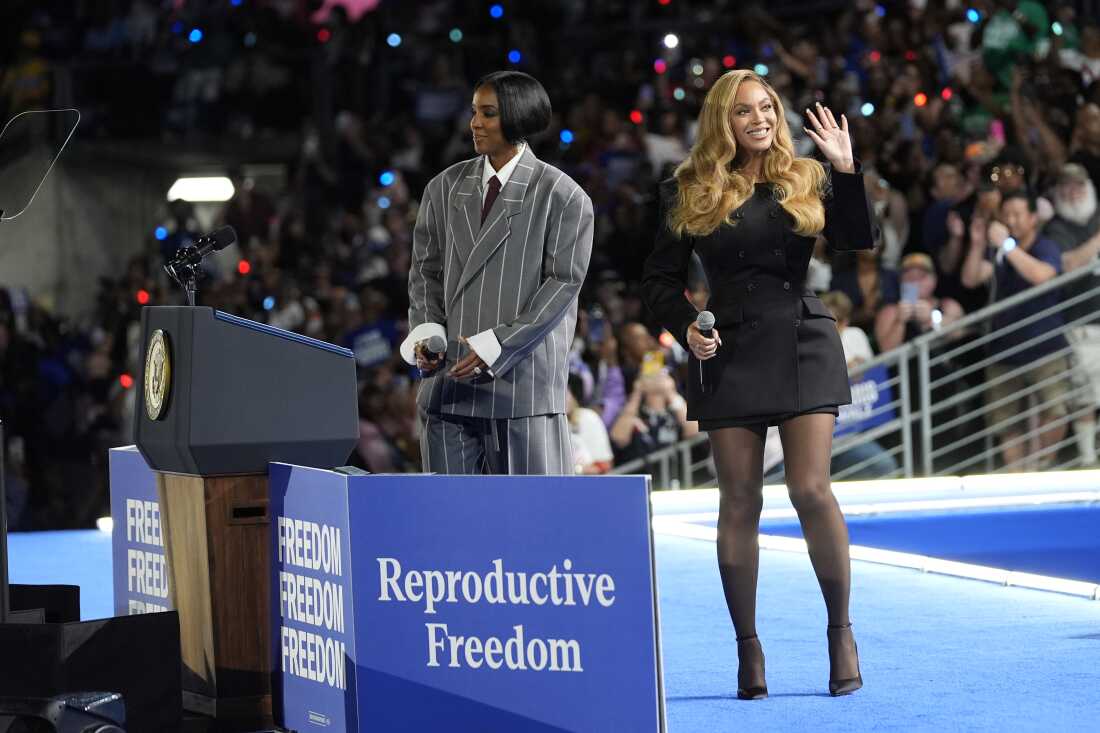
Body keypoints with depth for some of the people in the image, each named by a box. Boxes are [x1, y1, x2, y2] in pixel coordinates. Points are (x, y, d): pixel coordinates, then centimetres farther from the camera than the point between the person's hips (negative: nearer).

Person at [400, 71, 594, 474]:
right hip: (449, 379, 4)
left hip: (523, 379, -4)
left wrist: (496, 345, -14)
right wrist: (426, 331, -3)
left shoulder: (561, 196, -2)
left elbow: (564, 281, -6)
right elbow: (425, 270, 16)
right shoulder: (445, 188, 12)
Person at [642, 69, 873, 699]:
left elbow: (859, 241, -4)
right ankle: (748, 645, 8)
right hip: (730, 354, 0)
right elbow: (662, 279, 11)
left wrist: (847, 169, -15)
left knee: (812, 489, -9)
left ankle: (842, 630, 5)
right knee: (740, 502, 1)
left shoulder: (807, 179, 9)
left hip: (804, 345, 0)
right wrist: (685, 327, -7)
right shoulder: (691, 193, 7)